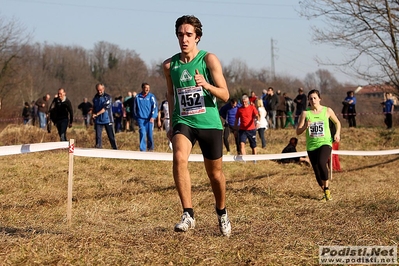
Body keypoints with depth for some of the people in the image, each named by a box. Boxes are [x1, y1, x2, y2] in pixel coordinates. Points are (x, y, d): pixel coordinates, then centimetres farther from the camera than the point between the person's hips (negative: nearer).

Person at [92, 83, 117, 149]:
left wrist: (96, 114, -21)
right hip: (98, 121, 4)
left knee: (111, 136, 0)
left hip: (107, 120, -4)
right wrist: (93, 114, 5)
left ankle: (115, 149, 6)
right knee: (98, 136, -1)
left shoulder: (108, 97, -6)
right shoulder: (95, 98, 11)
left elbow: (105, 108, -16)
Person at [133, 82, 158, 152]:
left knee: (150, 134, 3)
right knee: (142, 134, -10)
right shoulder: (137, 97, 6)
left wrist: (153, 117, -18)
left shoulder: (151, 96, 1)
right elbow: (135, 108, 16)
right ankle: (142, 149, -6)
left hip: (149, 119, 0)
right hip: (141, 119, 0)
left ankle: (150, 148, 25)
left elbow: (155, 107, -6)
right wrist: (136, 118, 18)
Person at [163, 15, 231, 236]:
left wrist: (207, 85, -28)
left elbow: (225, 95, -9)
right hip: (183, 122, 1)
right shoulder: (170, 65, 3)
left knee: (215, 173, 11)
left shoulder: (209, 59, -6)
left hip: (209, 123, -1)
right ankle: (188, 214, -27)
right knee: (179, 158, -28)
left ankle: (222, 213, 38)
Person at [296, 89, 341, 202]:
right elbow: (298, 132, 2)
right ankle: (326, 193, 27)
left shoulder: (327, 111, 2)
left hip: (325, 143, -2)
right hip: (311, 146, 2)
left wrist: (337, 133, 3)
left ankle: (327, 188, -12)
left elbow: (337, 122, 20)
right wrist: (306, 126, -17)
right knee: (317, 173, 4)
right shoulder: (305, 113, 2)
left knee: (321, 163, -30)